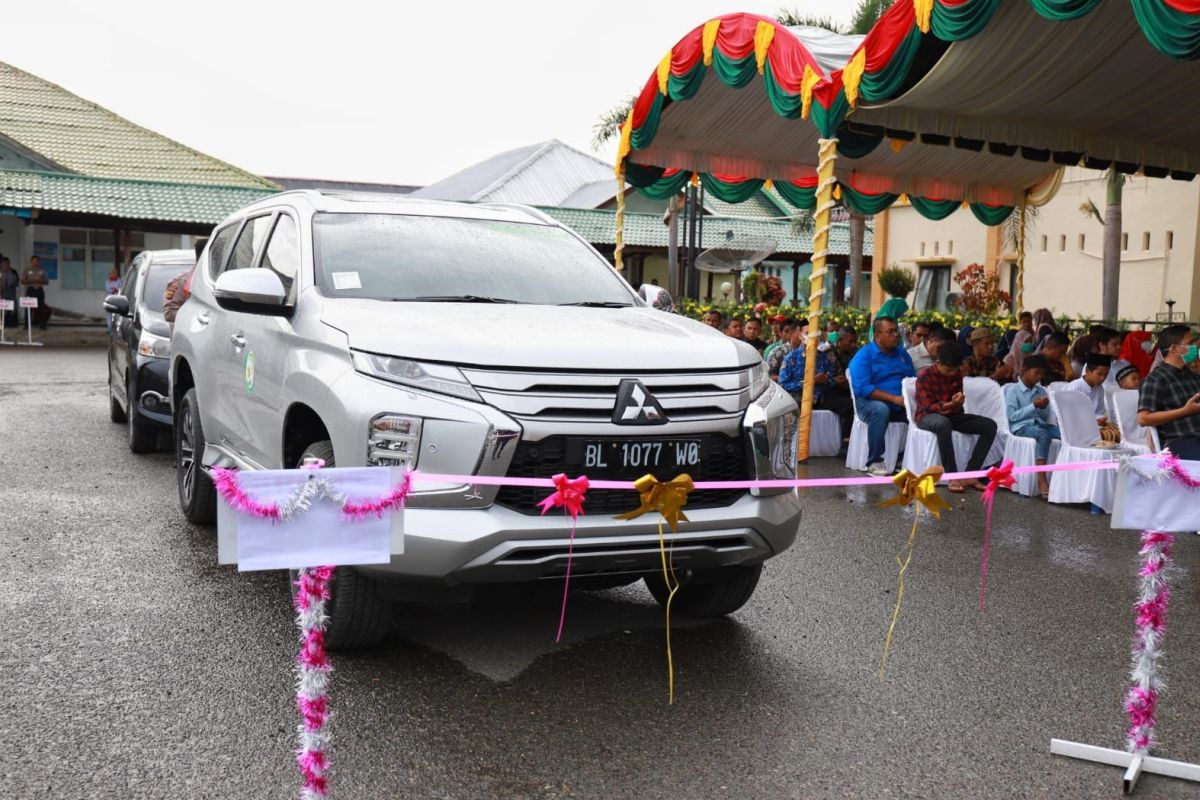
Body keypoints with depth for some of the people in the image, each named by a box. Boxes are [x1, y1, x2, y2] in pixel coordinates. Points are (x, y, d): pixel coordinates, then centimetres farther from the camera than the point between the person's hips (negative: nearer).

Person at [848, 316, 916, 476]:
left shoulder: (902, 353, 15)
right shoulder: (864, 355, -5)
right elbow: (862, 388, -16)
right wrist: (894, 398, -23)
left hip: (902, 404, 5)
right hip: (871, 402, -5)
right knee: (880, 409, -38)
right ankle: (874, 462, -27)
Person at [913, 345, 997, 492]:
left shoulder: (957, 374, 6)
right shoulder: (924, 375, -13)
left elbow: (957, 406, 8)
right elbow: (928, 407, -17)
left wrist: (959, 402, -17)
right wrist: (950, 404, -34)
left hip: (952, 415, 6)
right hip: (927, 416, -6)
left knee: (990, 425, -14)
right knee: (943, 423, -43)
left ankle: (970, 474, -21)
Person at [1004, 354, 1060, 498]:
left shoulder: (1041, 391, 18)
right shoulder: (1013, 390, 2)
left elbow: (1046, 417, 18)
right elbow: (1011, 416, -8)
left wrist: (1043, 408, -4)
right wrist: (1034, 406, -11)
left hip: (1040, 424, 6)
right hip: (1021, 427, -6)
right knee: (1044, 435, -38)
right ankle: (1042, 480, -40)